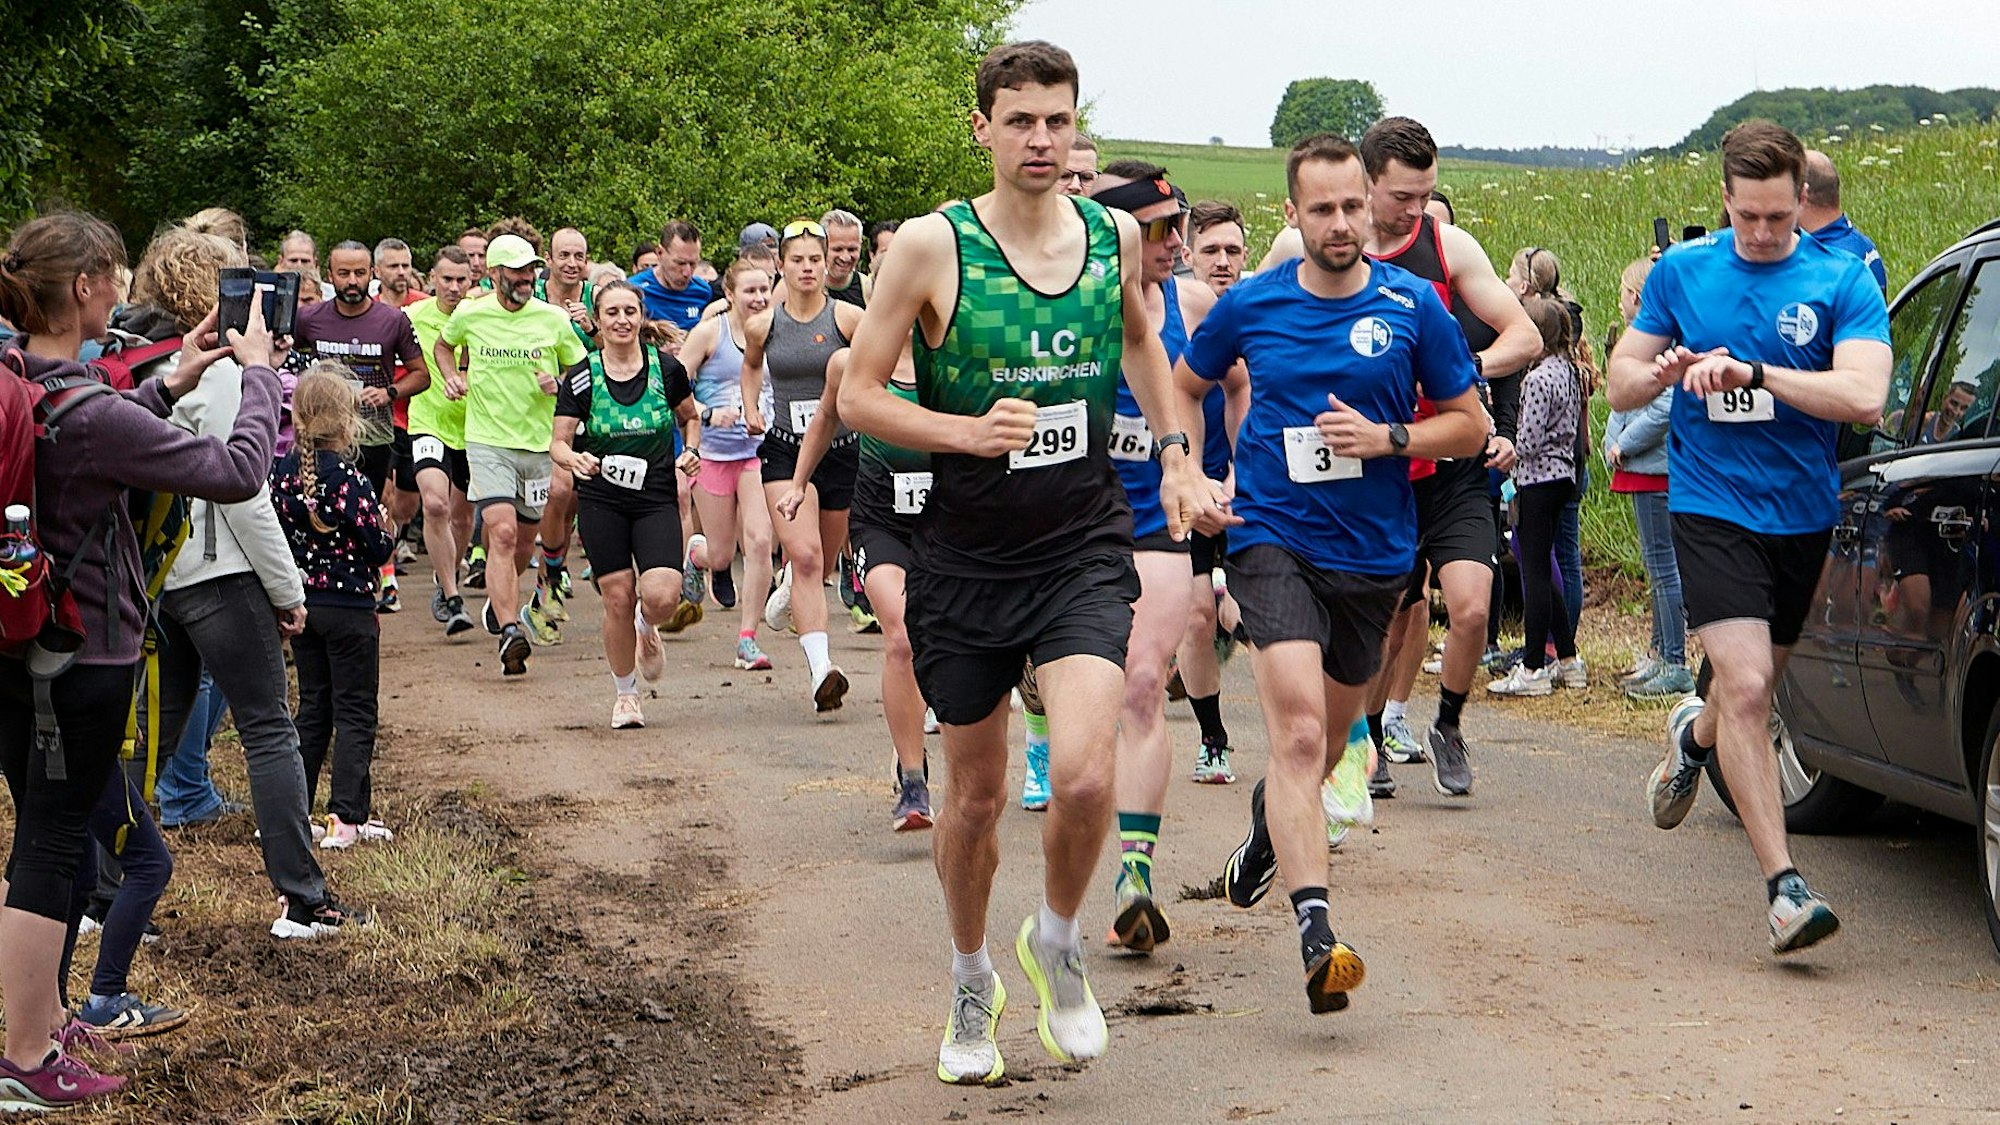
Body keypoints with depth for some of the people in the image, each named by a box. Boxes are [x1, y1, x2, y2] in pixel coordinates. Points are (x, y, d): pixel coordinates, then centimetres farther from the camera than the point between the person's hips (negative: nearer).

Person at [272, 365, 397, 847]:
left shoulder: (281, 473, -1)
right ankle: (346, 816, -4)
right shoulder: (348, 480, -19)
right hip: (348, 608, -6)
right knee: (354, 712, 1)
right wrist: (387, 528, 4)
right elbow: (378, 548, -15)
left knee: (312, 707, 16)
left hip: (299, 604, 6)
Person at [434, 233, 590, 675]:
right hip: (487, 440, -3)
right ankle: (509, 631, -27)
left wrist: (560, 384, -9)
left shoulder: (553, 319, -1)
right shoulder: (469, 315, -2)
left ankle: (501, 602, 43)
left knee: (524, 542, 14)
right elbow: (442, 346, 21)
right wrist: (452, 375, 1)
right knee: (502, 532, -21)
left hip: (539, 443, 3)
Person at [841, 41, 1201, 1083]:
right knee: (975, 794, 11)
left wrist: (1175, 450, 15)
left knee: (1084, 773, -19)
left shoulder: (1114, 235, 1)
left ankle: (1058, 940, 10)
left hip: (1083, 548, 1)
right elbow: (857, 395, -7)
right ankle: (971, 982, 36)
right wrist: (969, 430, -20)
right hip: (965, 557, -1)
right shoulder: (931, 245, -10)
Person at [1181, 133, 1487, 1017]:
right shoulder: (1250, 306, -1)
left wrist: (1388, 438, -14)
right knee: (1299, 729, -20)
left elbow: (1470, 424, 3)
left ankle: (1270, 818, 54)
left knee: (1328, 735, 20)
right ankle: (1315, 933, -27)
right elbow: (1186, 387, 17)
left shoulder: (1413, 307, -3)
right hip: (1273, 539, -2)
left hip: (1374, 549, 2)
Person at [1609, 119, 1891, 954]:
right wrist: (1663, 372, -14)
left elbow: (1864, 397, -18)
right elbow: (1620, 384, 9)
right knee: (1746, 688, -17)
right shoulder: (1682, 272, 2)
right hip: (1713, 504, -2)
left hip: (1802, 510, 2)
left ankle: (1695, 736, 57)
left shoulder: (1842, 280, -4)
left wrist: (1753, 372, -24)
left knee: (1754, 683, 20)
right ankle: (1784, 887, -17)